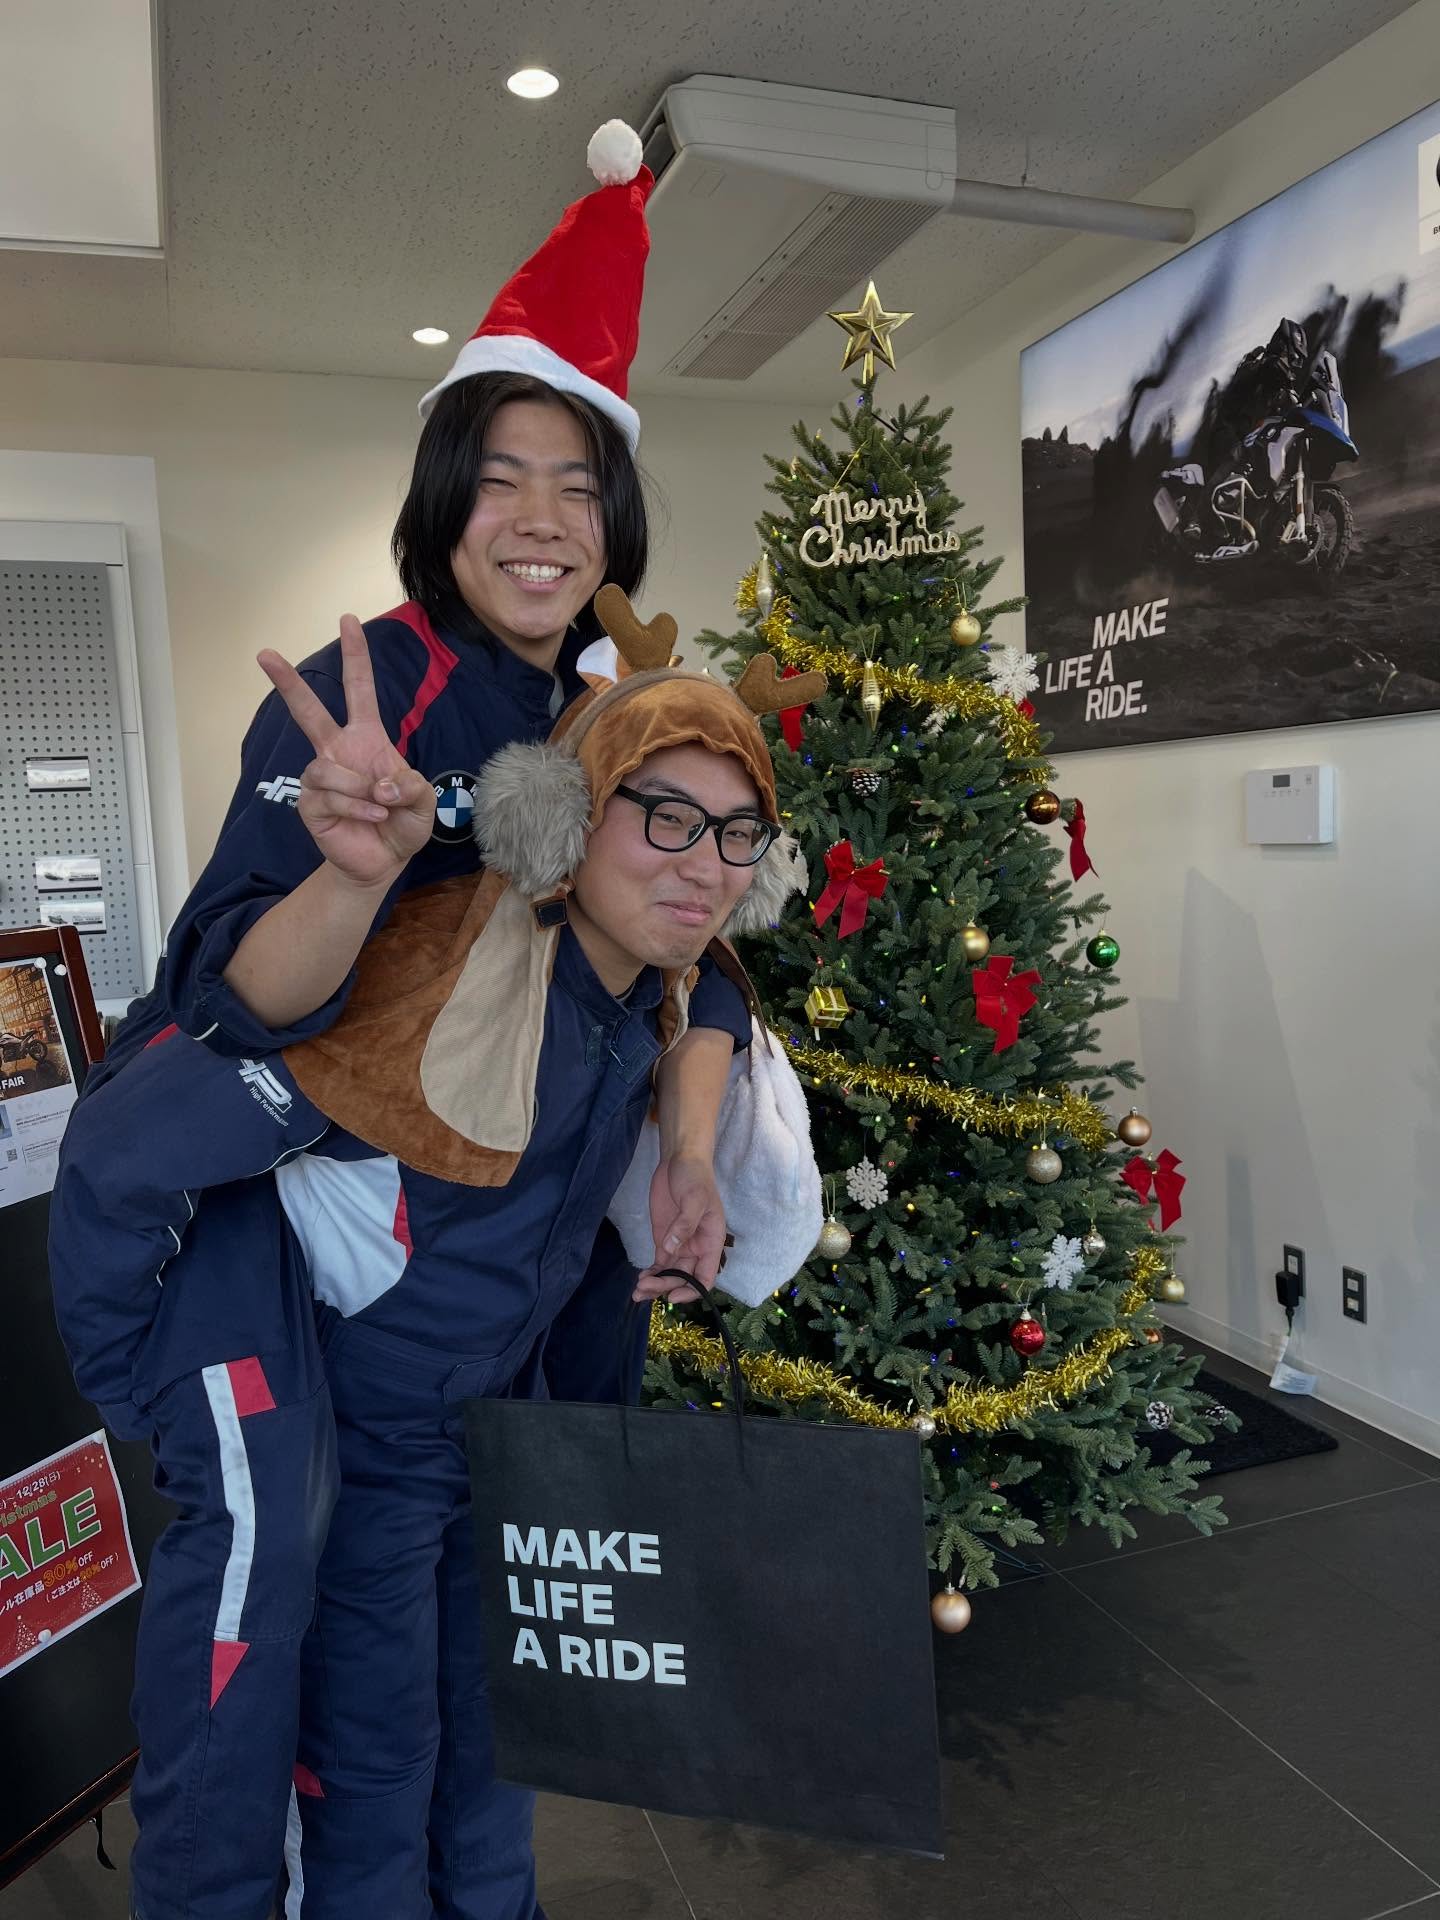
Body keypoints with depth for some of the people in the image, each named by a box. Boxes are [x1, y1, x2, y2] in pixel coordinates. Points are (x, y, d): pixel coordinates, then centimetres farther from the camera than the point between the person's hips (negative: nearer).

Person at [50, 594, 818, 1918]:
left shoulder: (655, 990, -11)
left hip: (509, 1415, 7)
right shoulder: (428, 989, -35)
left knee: (494, 1727, 25)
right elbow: (121, 1155, -28)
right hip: (354, 1441, -6)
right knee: (374, 1769, 13)